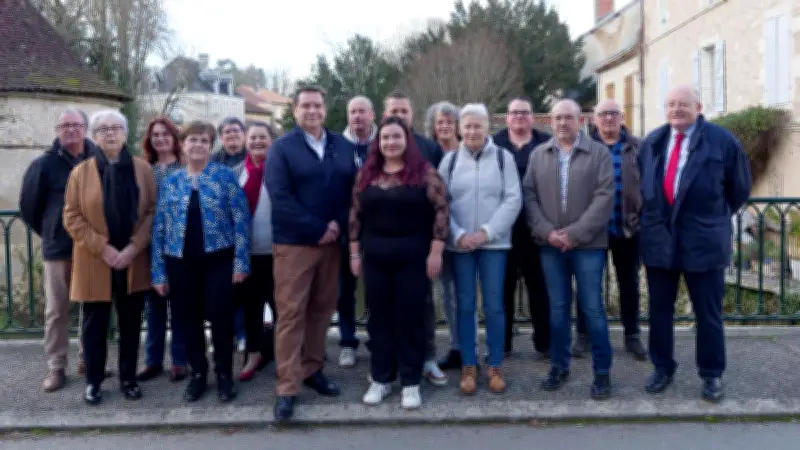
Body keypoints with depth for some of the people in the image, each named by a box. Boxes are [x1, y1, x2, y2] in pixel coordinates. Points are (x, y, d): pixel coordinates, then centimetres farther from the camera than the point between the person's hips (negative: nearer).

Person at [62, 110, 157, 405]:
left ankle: (128, 378, 22)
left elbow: (152, 211, 0)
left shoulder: (142, 169, 3)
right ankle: (93, 381, 20)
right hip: (94, 262, -1)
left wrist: (134, 247, -11)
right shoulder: (81, 172, 1)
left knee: (131, 322, 9)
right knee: (95, 323, 6)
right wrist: (103, 248, -12)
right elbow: (72, 217, -2)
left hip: (133, 261, 1)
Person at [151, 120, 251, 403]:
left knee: (220, 316, -2)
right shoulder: (170, 181, 6)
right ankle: (197, 374, 26)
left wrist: (241, 261, -11)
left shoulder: (225, 176, -2)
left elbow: (241, 219, -5)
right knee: (188, 319, 10)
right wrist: (159, 271, 3)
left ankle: (224, 374, 17)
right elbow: (159, 227, 6)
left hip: (218, 259, -3)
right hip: (181, 262, 3)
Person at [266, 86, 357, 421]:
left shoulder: (343, 146, 10)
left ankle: (312, 369, 28)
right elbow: (280, 197, -12)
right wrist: (317, 230, -14)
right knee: (291, 313, -2)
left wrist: (338, 224, -12)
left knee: (322, 309, 12)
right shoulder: (281, 148, -3)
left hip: (332, 241, 4)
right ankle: (287, 388, 5)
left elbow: (354, 188, 4)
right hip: (293, 243, -4)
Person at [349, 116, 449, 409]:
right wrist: (355, 253, 6)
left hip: (413, 256, -3)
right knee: (379, 319, 10)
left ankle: (411, 382, 15)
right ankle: (381, 379, 22)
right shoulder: (366, 174, 7)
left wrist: (435, 252, -11)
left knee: (411, 319, 4)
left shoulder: (424, 172, -4)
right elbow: (355, 215, 9)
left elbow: (441, 211, -7)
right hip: (374, 258, 3)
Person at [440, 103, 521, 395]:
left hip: (494, 242, -1)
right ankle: (468, 366, 17)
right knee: (465, 306, 6)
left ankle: (495, 366, 16)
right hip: (460, 244, 1)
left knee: (494, 305, 3)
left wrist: (486, 232, -12)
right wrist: (458, 234, -11)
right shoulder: (450, 160, 5)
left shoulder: (503, 157, 1)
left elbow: (513, 199, -4)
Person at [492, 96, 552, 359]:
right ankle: (501, 343, 20)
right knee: (503, 287, 8)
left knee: (539, 287, 7)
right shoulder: (494, 144, 5)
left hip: (536, 228, 0)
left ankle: (544, 343, 19)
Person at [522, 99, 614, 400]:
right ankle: (559, 366, 22)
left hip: (587, 243, -2)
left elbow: (604, 197, -7)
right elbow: (529, 195, 4)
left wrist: (575, 233, -14)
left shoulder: (599, 153, 1)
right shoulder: (538, 155, 9)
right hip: (550, 244, 3)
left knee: (592, 308, 1)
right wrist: (547, 231, -9)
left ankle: (602, 371, 13)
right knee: (557, 308, 10)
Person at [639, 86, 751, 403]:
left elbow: (740, 188, 5)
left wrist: (717, 218, 12)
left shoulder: (722, 140, -4)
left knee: (708, 313, 7)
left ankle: (712, 375, 21)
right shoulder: (651, 142, 7)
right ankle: (662, 368, 25)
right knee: (659, 310, 11)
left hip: (704, 240, -3)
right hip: (658, 239, 3)